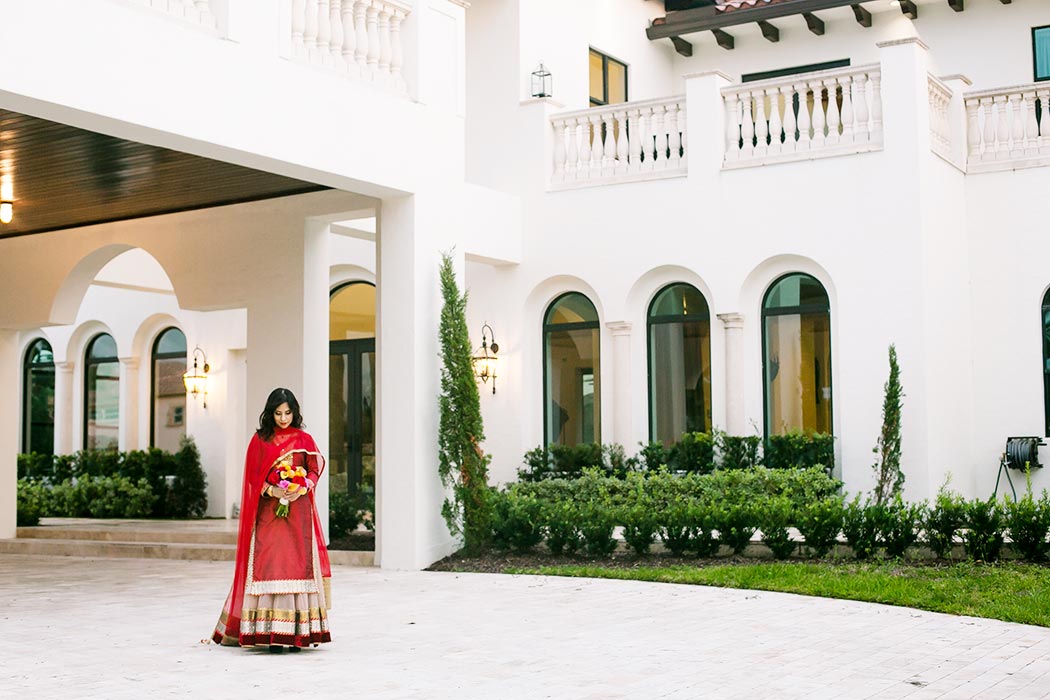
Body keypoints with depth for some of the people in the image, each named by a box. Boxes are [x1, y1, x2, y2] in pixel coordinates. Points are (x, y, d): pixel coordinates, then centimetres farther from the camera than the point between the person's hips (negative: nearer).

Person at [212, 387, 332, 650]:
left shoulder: (304, 439, 11)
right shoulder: (260, 439, 9)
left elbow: (315, 469, 7)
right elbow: (253, 476, 6)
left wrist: (302, 488, -12)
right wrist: (272, 491, -12)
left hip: (298, 510, 1)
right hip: (268, 511, -1)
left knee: (299, 565, -6)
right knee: (268, 566, -9)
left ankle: (297, 631, -4)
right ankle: (270, 632, -12)